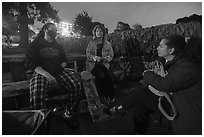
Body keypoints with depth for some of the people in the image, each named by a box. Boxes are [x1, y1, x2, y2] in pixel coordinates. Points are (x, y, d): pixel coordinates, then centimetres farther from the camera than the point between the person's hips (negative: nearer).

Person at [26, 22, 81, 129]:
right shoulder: (34, 45, 8)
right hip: (41, 73, -3)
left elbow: (64, 60, 26)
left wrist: (61, 67, 2)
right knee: (36, 99, -32)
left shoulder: (58, 46, 21)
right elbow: (31, 63, -3)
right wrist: (46, 74, -19)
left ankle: (69, 114, -3)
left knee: (76, 86, -23)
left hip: (58, 72, 4)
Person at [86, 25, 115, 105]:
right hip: (93, 64, -1)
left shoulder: (107, 43, 13)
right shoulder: (91, 43, 9)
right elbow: (88, 54, 3)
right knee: (101, 76, -29)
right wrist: (94, 57, -18)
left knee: (109, 75, -26)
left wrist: (103, 58, -14)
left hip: (104, 64, 2)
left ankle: (110, 96, -11)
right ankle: (104, 96, -12)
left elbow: (111, 55, 7)